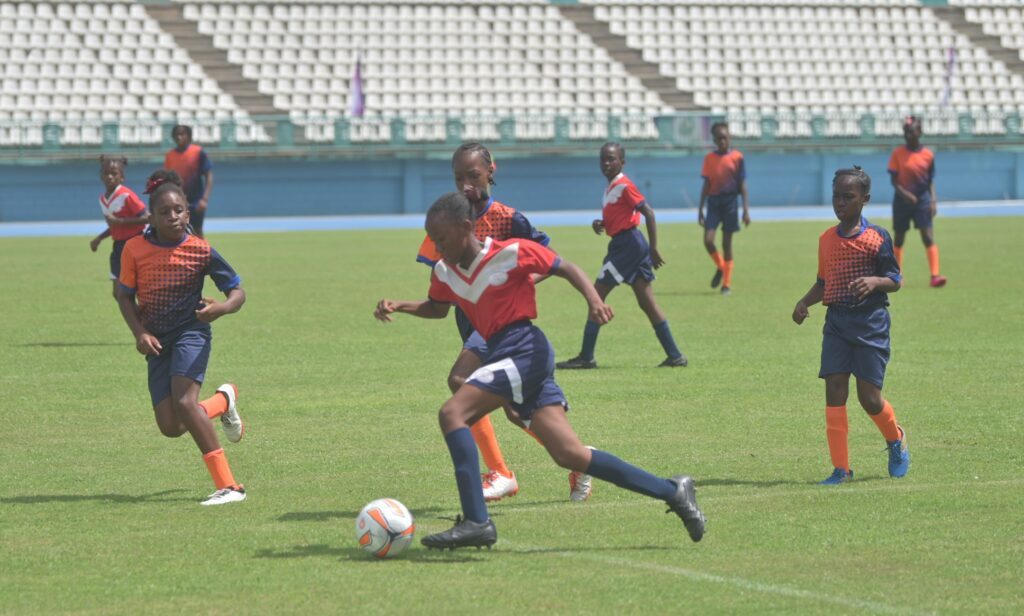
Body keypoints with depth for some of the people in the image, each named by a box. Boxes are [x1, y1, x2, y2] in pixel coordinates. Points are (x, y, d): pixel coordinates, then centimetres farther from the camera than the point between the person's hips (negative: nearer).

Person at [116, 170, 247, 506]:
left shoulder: (201, 251, -11)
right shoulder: (135, 249, -6)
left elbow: (237, 292, -4)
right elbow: (125, 295, 5)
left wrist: (221, 308, -26)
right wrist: (140, 333, -10)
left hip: (190, 333, -4)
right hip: (157, 340, 4)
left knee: (184, 402, -27)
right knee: (170, 426, -5)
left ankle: (228, 486, -24)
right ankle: (224, 400, 29)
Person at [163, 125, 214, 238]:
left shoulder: (198, 152, -7)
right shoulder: (170, 155, 3)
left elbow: (208, 177, -7)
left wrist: (204, 199, -16)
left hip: (195, 203, -3)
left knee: (197, 234, 5)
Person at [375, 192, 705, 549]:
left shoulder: (511, 252, -8)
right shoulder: (445, 271, 13)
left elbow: (565, 268, 0)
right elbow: (437, 308, 31)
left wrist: (594, 300, -16)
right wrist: (398, 306, 14)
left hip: (525, 351, -8)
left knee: (452, 413, -20)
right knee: (571, 456, 1)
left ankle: (476, 521, -25)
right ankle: (672, 492, 8)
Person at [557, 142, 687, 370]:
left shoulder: (623, 186, -12)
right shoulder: (612, 187, 16)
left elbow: (648, 212, -16)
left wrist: (653, 248, -18)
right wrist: (600, 223, 3)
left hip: (628, 245, -10)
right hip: (623, 245, 10)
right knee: (647, 302, 8)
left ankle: (586, 357, -3)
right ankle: (674, 355, 7)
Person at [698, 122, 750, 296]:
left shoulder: (737, 157, -1)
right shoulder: (709, 158, 6)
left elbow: (742, 185, 0)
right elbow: (706, 185, 10)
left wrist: (746, 210, -4)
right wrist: (700, 209, 8)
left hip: (730, 201, -2)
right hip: (713, 201, 2)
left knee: (727, 242, 1)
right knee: (708, 240, -12)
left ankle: (727, 284, 10)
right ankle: (720, 266, 18)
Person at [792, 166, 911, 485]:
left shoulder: (877, 237, -5)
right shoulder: (826, 240, 10)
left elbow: (895, 281, -3)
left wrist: (874, 281, -24)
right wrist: (805, 302, 3)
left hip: (871, 320, -4)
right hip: (837, 321, 4)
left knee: (869, 396, -5)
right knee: (834, 390, -6)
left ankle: (896, 440, 28)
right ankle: (841, 468, -1)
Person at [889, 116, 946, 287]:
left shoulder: (928, 155, 1)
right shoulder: (898, 154, -2)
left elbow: (931, 181, 7)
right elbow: (894, 180, -3)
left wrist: (933, 200, -5)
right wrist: (904, 194, -18)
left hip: (922, 199, 0)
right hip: (902, 200, 0)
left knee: (928, 236, -12)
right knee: (899, 237, 9)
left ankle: (935, 275, -19)